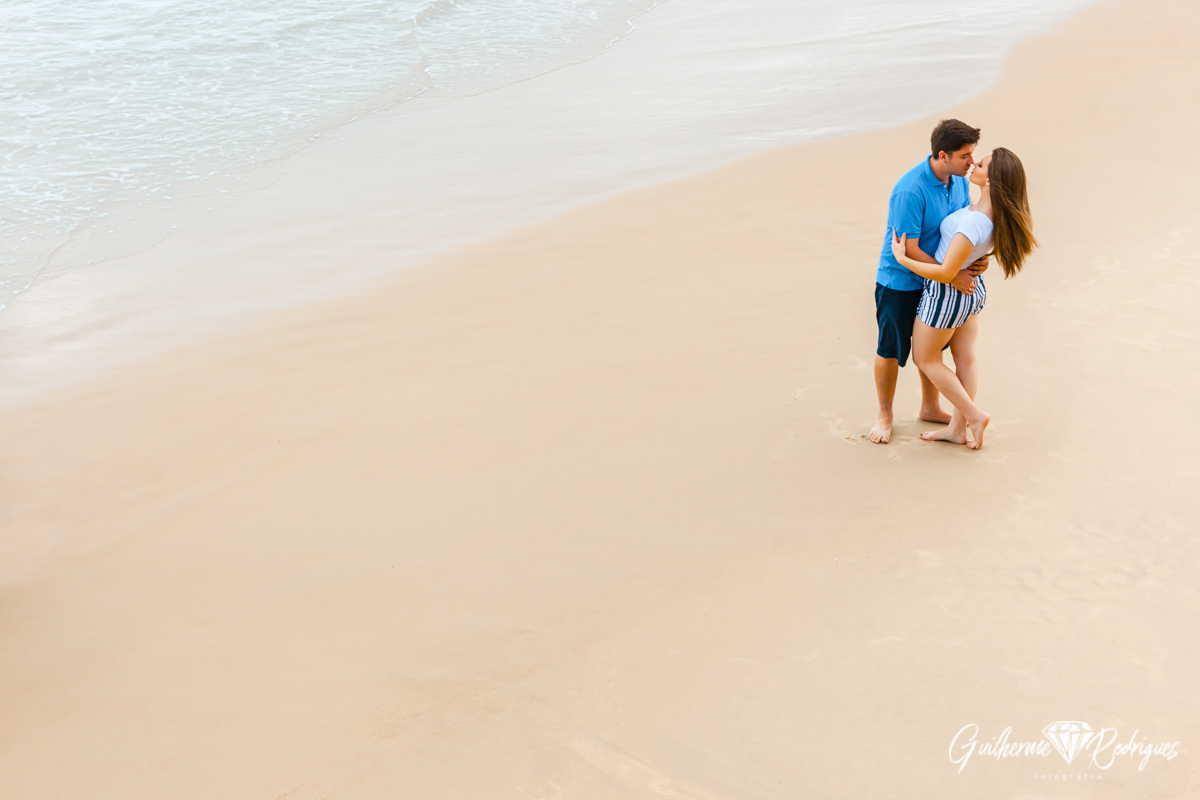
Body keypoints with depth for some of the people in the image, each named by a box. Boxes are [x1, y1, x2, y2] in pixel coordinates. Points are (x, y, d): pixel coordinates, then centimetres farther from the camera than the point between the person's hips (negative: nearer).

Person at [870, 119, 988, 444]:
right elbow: (909, 250, -28)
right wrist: (952, 277, -25)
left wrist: (976, 258, -12)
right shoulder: (910, 191, -31)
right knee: (891, 350, 8)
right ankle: (884, 414, 26)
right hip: (899, 281, -7)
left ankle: (930, 408, 37)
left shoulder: (958, 179, -6)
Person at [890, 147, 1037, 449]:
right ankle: (957, 429, 28)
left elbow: (946, 273, -30)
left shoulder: (973, 223, -36)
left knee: (925, 359, 13)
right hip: (973, 290, 8)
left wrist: (903, 259, -21)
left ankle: (974, 415, 17)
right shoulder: (1001, 214, -10)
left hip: (947, 295, -8)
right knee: (965, 359, 17)